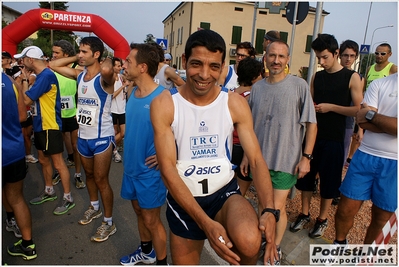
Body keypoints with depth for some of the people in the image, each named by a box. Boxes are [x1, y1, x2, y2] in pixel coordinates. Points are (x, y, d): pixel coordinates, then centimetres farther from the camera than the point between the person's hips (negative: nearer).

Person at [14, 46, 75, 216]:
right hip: (40, 125, 10)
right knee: (43, 160, 19)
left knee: (58, 163, -2)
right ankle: (49, 191, 35)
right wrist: (26, 80, 6)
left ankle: (68, 198, 9)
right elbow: (34, 99, 15)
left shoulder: (46, 75, -20)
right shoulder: (41, 76, 11)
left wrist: (24, 79, -6)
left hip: (50, 127, -10)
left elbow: (27, 100, -18)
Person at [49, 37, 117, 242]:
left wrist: (107, 60, -19)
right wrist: (76, 58, 5)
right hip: (83, 136, 8)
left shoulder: (104, 77, -17)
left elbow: (107, 69, -42)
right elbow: (52, 65, 14)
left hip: (102, 137, -7)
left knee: (101, 180, 0)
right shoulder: (79, 75, 5)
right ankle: (94, 207, 44)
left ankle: (109, 223, 16)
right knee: (89, 175, 22)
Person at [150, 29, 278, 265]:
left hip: (225, 191, 0)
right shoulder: (164, 105, -13)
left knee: (249, 242, -29)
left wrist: (269, 210, -26)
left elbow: (256, 159, -8)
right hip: (184, 199, 1)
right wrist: (205, 222, -26)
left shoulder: (236, 103, -8)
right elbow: (168, 168, -17)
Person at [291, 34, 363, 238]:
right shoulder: (316, 77, 8)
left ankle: (322, 219, 26)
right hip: (312, 135, 4)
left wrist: (330, 107, -16)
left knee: (329, 181, 7)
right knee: (305, 175, 9)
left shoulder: (352, 77, -5)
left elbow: (358, 110, -9)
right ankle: (304, 214, 27)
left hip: (333, 139, -4)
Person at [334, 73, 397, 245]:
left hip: (393, 164, -1)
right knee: (346, 208, 6)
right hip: (366, 156, 1)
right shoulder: (379, 84, 4)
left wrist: (371, 114, -11)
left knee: (381, 215, 14)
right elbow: (362, 121, -8)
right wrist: (391, 125, -14)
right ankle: (339, 242, 32)